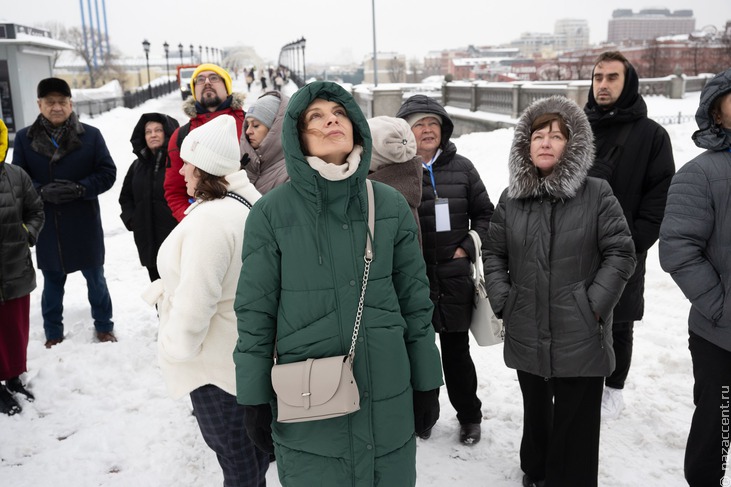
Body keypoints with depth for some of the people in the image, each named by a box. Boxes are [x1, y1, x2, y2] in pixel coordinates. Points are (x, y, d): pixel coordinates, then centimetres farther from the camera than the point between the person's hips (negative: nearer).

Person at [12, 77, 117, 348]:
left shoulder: (91, 135, -4)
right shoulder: (24, 138, 0)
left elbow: (108, 173, -5)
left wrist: (80, 189, -21)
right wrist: (42, 192, -18)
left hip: (85, 224, -1)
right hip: (46, 225, 1)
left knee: (95, 279, 13)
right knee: (52, 282, 15)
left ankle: (104, 326, 31)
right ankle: (53, 333, 30)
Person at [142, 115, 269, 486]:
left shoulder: (210, 219, -28)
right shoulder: (249, 204, 3)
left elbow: (195, 301, -27)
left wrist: (175, 347, -12)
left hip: (217, 366, -9)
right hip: (250, 353, 10)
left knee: (235, 457, 9)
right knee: (253, 442, 24)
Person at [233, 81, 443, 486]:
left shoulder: (390, 205, 0)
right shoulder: (271, 212, -8)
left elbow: (415, 300, 5)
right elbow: (255, 312, -4)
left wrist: (426, 385, 7)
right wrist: (256, 402, -2)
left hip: (388, 401, 3)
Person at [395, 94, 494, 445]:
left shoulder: (461, 167, 3)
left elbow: (484, 212, 11)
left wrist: (468, 247, 1)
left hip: (454, 277, 1)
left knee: (456, 351, 9)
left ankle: (469, 416, 30)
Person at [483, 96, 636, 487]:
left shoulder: (596, 194, -7)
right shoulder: (512, 198, 4)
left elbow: (621, 253, -6)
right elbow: (494, 253, 9)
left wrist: (594, 305, -12)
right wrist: (502, 301, -1)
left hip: (580, 335, -3)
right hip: (526, 333, 4)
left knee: (575, 419, 5)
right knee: (535, 409, 22)